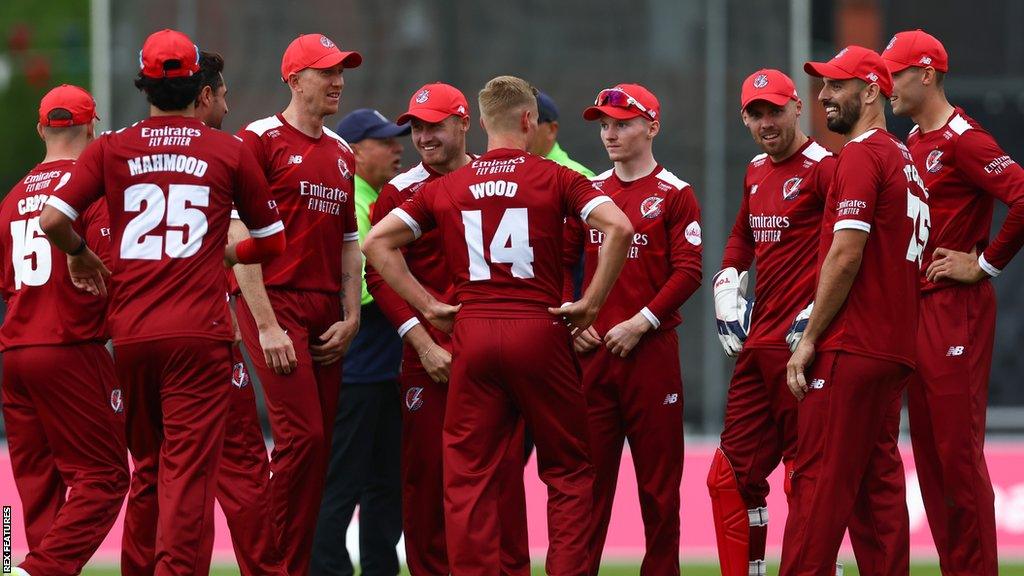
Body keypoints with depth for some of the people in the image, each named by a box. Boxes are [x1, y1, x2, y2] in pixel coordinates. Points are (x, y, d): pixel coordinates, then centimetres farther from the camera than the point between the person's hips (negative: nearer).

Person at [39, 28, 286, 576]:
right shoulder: (228, 151, 4)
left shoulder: (110, 149, 5)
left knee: (147, 469, 16)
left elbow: (52, 219, -4)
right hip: (199, 334, -3)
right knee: (190, 469, -7)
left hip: (130, 331, 3)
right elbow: (271, 239, 11)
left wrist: (80, 253, 16)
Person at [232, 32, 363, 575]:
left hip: (326, 313, 7)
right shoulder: (261, 139, -5)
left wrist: (350, 317, 9)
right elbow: (240, 239, -10)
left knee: (318, 443, 3)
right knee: (302, 435, -16)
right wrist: (266, 325, -16)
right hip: (274, 301, -7)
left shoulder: (341, 154, 17)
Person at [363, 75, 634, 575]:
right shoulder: (556, 178, 1)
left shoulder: (447, 187, 10)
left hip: (472, 333, 2)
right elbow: (618, 228, -12)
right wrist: (591, 303, -5)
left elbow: (378, 242, 7)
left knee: (469, 474, 5)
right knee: (568, 469, 9)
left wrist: (428, 305, 7)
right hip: (539, 331, -2)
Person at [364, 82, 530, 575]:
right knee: (427, 470, -1)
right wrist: (422, 343, -9)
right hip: (431, 350, -1)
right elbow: (380, 275, 0)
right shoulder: (400, 192, 4)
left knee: (502, 467, -2)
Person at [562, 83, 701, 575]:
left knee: (658, 474, 1)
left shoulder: (674, 195, -2)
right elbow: (563, 262, 16)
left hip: (651, 349, -4)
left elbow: (688, 273, -8)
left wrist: (640, 324, -15)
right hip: (592, 349, 4)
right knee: (588, 470, 3)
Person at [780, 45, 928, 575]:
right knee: (878, 486, 8)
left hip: (850, 348, -9)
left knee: (820, 482, -10)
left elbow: (846, 256, -16)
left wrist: (809, 341, -12)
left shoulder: (861, 156, -9)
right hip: (895, 349, 9)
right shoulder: (906, 161, 18)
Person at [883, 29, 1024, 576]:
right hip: (916, 308, 10)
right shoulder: (913, 142, 16)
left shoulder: (962, 138, -13)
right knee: (929, 449, 10)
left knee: (958, 450, -10)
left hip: (956, 306, -10)